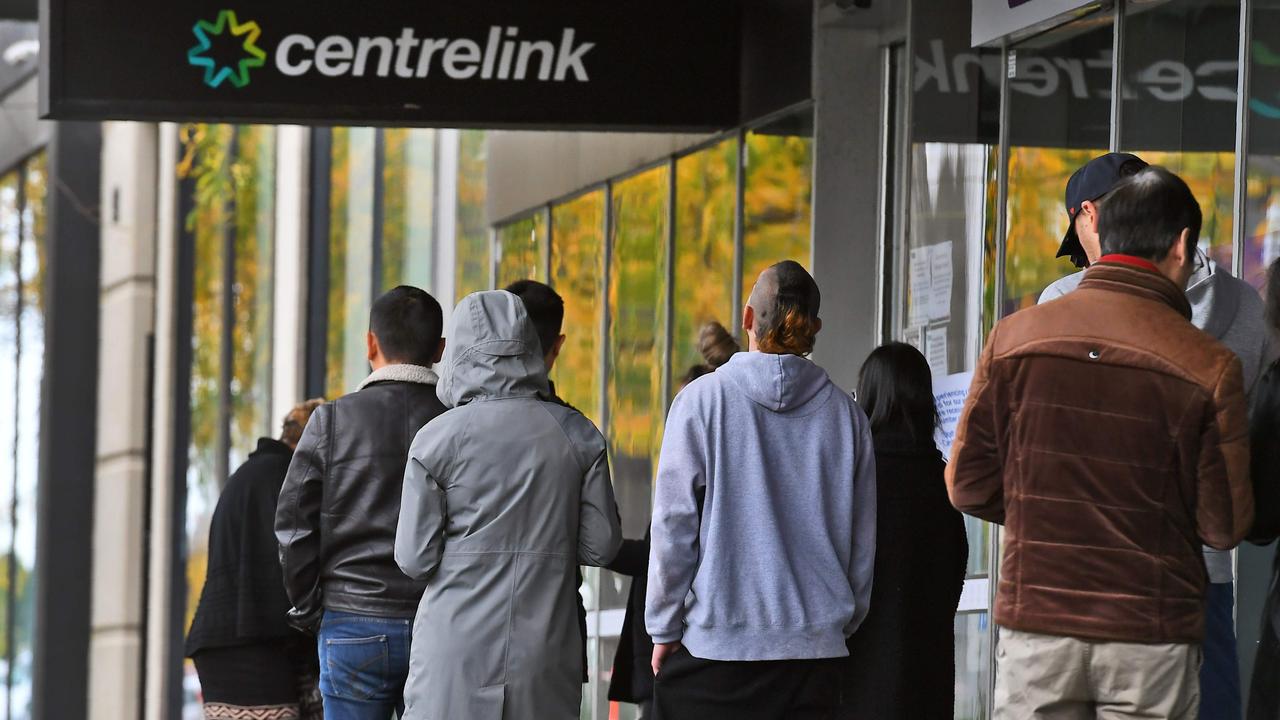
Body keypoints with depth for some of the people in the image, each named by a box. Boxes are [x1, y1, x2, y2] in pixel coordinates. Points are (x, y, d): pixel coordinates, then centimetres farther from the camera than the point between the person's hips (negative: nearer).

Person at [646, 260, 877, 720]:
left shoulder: (702, 400, -4)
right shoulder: (844, 413, 5)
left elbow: (673, 526, -4)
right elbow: (863, 539, 11)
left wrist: (663, 630, 3)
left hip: (712, 644, -3)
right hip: (815, 645, 3)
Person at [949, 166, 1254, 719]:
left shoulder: (1013, 338, -2)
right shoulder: (1208, 366, -8)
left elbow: (968, 486, 2)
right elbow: (1225, 527, -5)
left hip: (1034, 622, 2)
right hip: (1152, 632, -2)